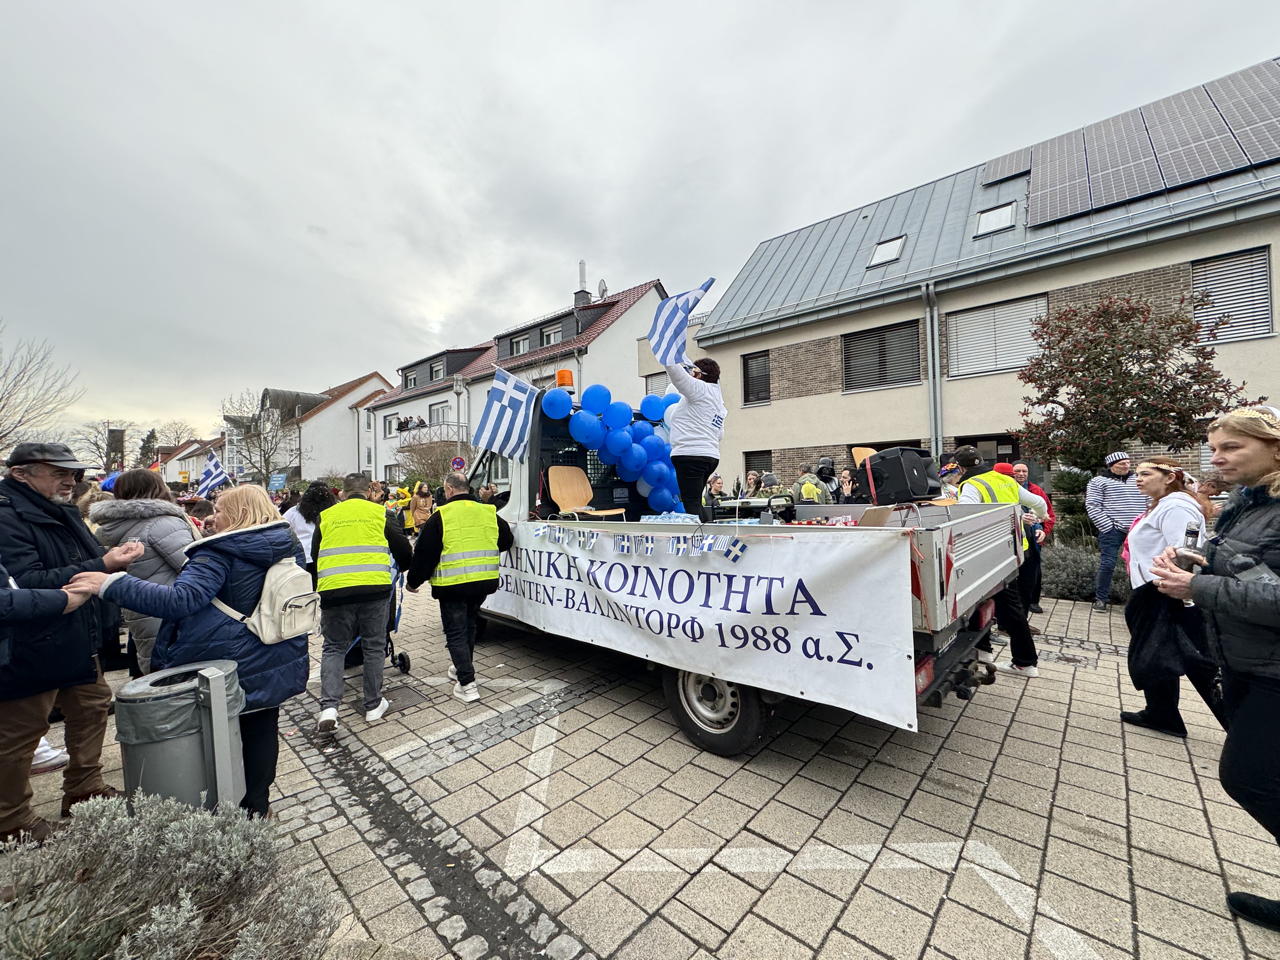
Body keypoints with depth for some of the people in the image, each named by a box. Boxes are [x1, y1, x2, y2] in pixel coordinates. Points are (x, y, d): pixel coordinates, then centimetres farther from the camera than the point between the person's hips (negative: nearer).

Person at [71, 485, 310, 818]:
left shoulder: (221, 552, -20)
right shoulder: (289, 545, 1)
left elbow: (180, 599, -31)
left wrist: (111, 584, -28)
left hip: (240, 665, -5)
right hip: (280, 662, 6)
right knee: (263, 728, 18)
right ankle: (257, 804, 32)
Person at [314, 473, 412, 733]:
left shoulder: (326, 516, 12)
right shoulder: (380, 513, 6)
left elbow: (315, 556, 21)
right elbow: (403, 549, 9)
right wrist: (407, 569, 30)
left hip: (334, 591, 2)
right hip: (374, 588, -1)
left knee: (334, 648, 16)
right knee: (374, 646, 12)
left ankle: (329, 707, 3)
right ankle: (373, 705, 22)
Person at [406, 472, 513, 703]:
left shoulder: (441, 515, -10)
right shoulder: (489, 512, 4)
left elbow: (424, 552, -6)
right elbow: (506, 541, 18)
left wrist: (413, 581, 7)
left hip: (453, 584, -5)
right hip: (483, 582, 5)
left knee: (456, 632, 5)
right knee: (469, 626, 24)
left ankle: (467, 684, 2)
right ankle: (462, 669, 39)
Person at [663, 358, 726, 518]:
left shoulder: (700, 389, -3)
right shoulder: (718, 402, 25)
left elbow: (675, 370, -14)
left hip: (691, 454, -10)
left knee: (692, 505, -12)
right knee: (694, 504, 13)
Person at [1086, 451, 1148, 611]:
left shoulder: (1138, 480, 15)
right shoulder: (1099, 482, 1)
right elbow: (1092, 506, -5)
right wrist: (1108, 526, -11)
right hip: (1112, 530, -4)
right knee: (1107, 564, -5)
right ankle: (1101, 598, 5)